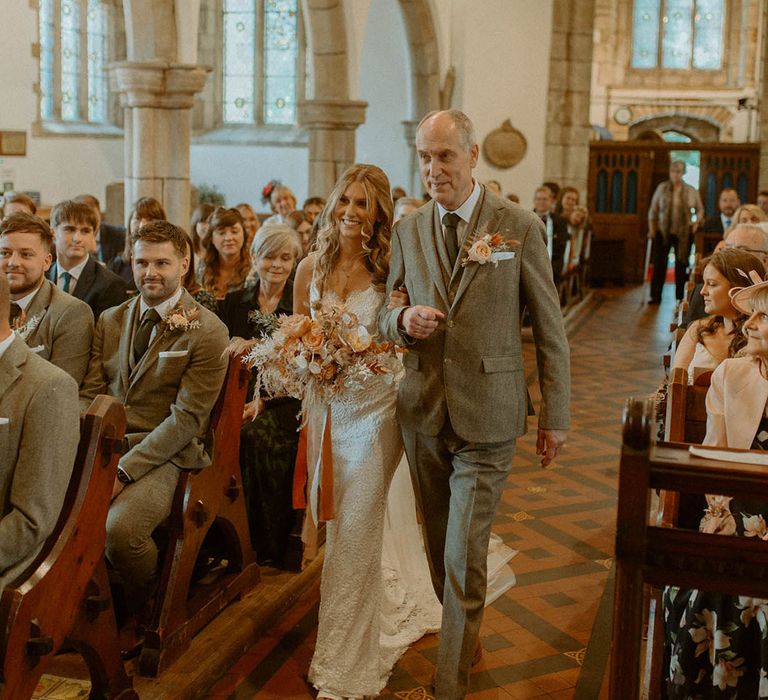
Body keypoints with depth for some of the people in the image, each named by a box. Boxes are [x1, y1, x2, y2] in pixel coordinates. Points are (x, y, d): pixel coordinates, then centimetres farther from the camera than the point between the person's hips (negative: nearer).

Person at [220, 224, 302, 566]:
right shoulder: (234, 303, 15)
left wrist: (264, 399, -15)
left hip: (283, 405, -2)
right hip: (239, 399, 3)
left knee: (254, 435, -34)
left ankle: (269, 551, -21)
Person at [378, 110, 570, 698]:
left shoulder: (521, 228, -5)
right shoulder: (408, 231, 6)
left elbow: (550, 330, -2)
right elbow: (384, 314, 14)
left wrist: (556, 417, -1)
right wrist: (403, 321, -11)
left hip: (487, 417, -4)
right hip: (423, 412, 4)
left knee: (463, 557, -2)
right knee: (440, 548, 15)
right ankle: (467, 632, 38)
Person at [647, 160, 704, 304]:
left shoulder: (691, 191, 3)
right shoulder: (662, 188, 2)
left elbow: (700, 209, 13)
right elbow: (653, 210, 5)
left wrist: (696, 221, -5)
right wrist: (651, 229, -1)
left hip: (684, 234, 0)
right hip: (663, 232, 0)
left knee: (681, 265, 3)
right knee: (659, 264, -2)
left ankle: (680, 297, 11)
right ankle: (655, 296, 2)